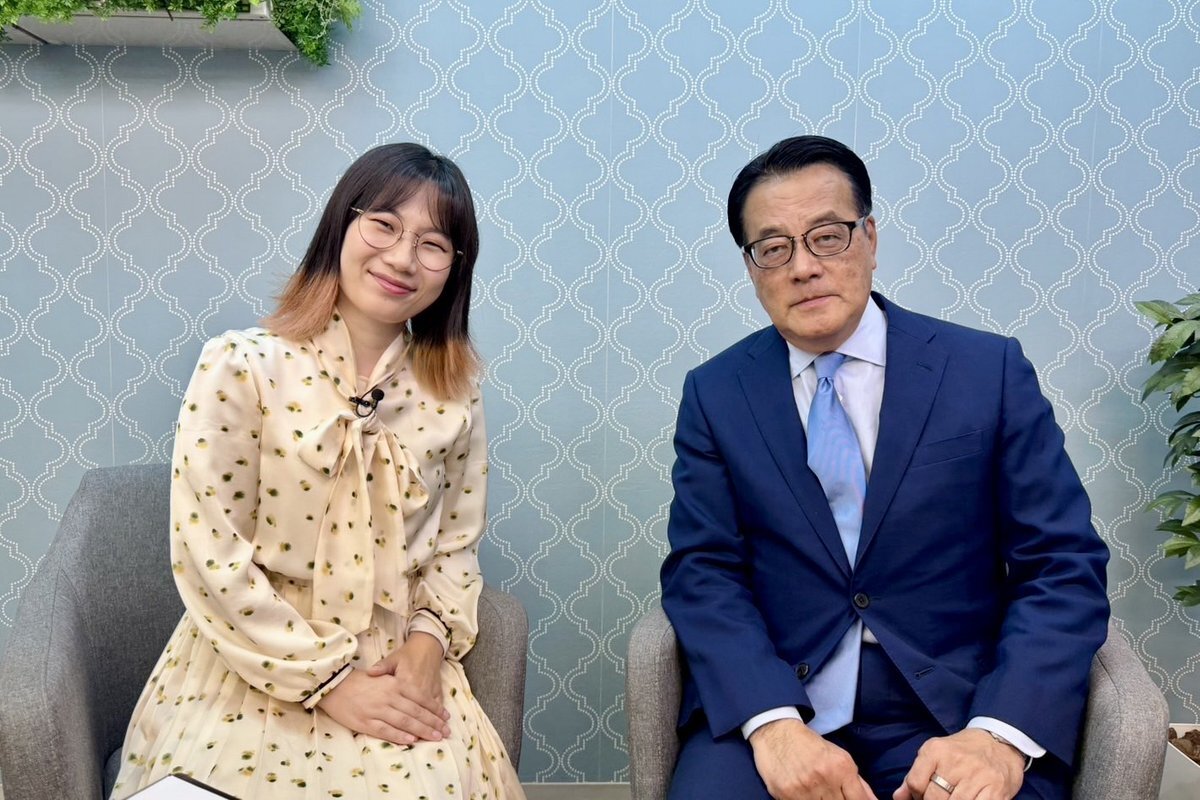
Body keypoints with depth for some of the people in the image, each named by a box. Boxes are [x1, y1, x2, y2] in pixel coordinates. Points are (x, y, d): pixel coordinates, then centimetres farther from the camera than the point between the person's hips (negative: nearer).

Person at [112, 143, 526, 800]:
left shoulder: (453, 393, 1)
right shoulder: (241, 367, -10)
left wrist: (429, 641, -10)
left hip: (397, 670, 3)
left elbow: (455, 547, 8)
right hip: (254, 669, -2)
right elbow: (211, 556, -12)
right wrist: (324, 679, -13)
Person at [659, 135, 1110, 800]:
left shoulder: (990, 371, 1)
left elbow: (1065, 568, -2)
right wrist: (772, 724, -19)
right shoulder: (714, 394, 5)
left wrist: (999, 735, -17)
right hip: (773, 699, 1)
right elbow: (703, 571, -2)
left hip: (956, 711, 0)